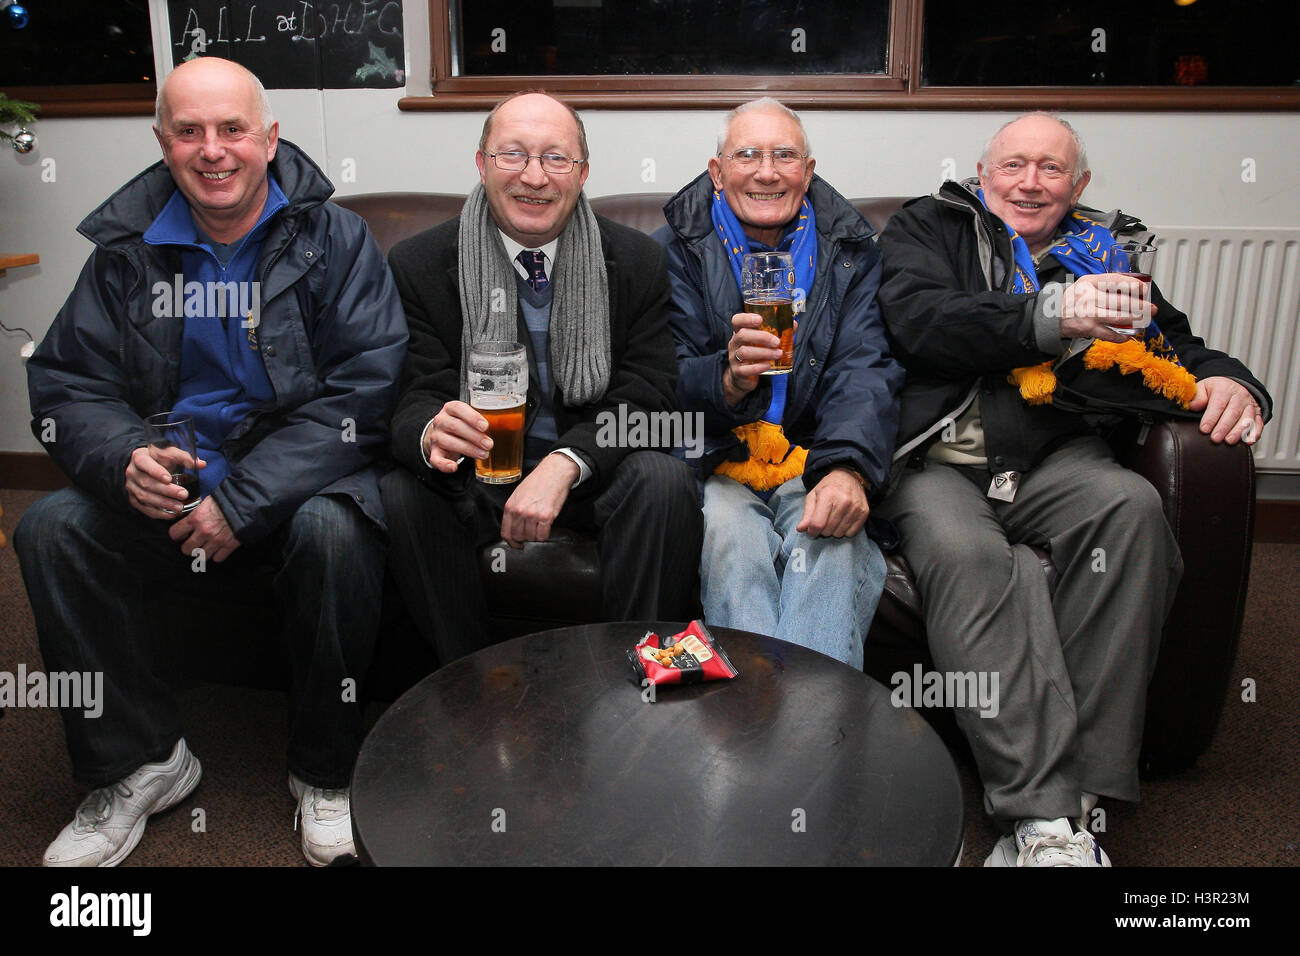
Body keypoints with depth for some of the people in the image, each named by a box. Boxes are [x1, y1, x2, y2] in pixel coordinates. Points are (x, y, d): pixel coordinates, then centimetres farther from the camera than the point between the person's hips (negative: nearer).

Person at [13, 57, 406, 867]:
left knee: (334, 531, -34)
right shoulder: (128, 247, 8)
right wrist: (122, 459, -16)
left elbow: (362, 389, -13)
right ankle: (138, 761, -2)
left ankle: (326, 771, -11)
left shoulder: (335, 238, -3)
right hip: (166, 492, 4)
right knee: (49, 529, -19)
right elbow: (66, 382, 9)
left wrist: (244, 501, -20)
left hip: (298, 482, -3)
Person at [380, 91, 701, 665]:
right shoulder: (418, 265, -4)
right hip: (475, 473, 1)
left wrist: (564, 464, -27)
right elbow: (416, 399, -9)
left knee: (663, 480, -29)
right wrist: (430, 433, -36)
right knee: (401, 495, -27)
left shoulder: (636, 261, -3)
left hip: (593, 472, 0)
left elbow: (647, 392, -9)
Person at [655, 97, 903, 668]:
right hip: (715, 466, 0)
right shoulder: (679, 251, 8)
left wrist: (848, 468, -23)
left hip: (814, 467, 1)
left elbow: (866, 373, -2)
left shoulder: (850, 252, 13)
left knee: (835, 540, -31)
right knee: (730, 536, -32)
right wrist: (727, 380, -27)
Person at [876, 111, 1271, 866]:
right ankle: (1046, 817, -36)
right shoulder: (929, 227, 16)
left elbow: (1177, 345, 25)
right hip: (939, 460, -2)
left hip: (1053, 459, 3)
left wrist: (1228, 380, -1)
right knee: (965, 552, -34)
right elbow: (920, 321, -4)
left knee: (1132, 506, -30)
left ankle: (1081, 790, -29)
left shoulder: (1103, 251, 25)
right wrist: (1051, 316, -17)